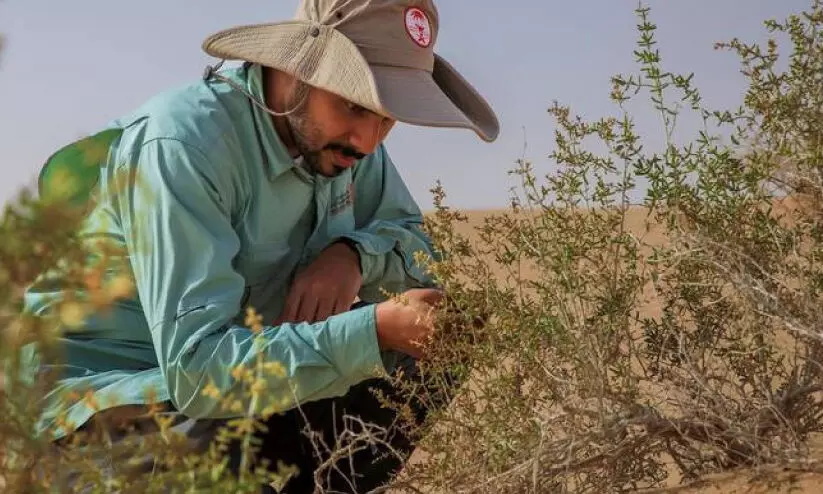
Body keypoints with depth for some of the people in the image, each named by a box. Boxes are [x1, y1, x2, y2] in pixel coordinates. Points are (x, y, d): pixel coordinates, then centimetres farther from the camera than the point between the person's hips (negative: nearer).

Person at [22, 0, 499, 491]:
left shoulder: (333, 131, -4)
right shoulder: (183, 144, -28)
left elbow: (413, 241, 5)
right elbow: (197, 364, -34)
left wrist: (353, 253, -18)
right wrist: (376, 329, -42)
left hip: (241, 373, 7)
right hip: (103, 394, -7)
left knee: (420, 367, -6)